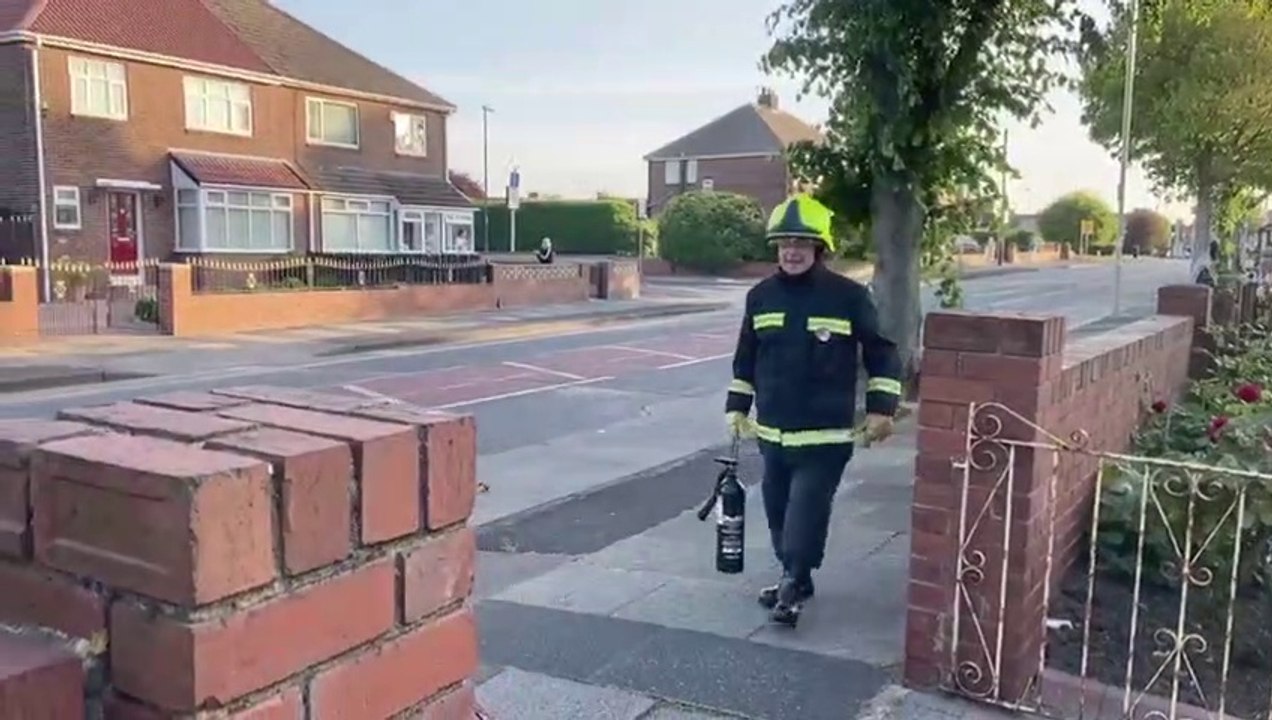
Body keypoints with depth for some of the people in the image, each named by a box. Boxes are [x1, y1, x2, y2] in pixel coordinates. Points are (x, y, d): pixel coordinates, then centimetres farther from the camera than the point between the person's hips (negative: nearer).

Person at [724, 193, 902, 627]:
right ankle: (795, 579, 31)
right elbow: (746, 359, 14)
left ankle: (794, 584, 7)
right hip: (772, 431, 5)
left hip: (825, 435, -5)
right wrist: (737, 407, 13)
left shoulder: (849, 296, -8)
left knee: (806, 512, -8)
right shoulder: (761, 296, 4)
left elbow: (881, 354, 0)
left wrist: (881, 408, -5)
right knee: (779, 512, 14)